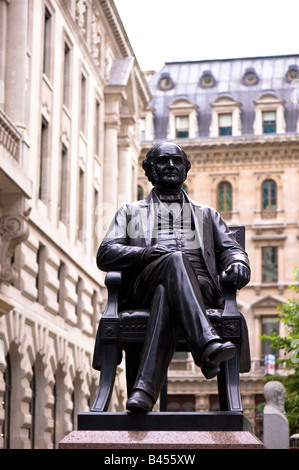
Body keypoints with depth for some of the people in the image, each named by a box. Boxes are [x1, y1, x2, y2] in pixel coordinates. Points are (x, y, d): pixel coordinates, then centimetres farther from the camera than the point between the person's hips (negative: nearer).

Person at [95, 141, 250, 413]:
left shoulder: (207, 215, 39)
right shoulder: (130, 213, 33)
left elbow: (230, 249, 24)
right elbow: (105, 255, 16)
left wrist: (238, 263, -4)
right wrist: (144, 253, -6)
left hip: (199, 286, 1)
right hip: (143, 287, -1)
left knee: (167, 294, -39)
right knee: (175, 260, -38)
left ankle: (146, 386, -56)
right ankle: (207, 343, -59)